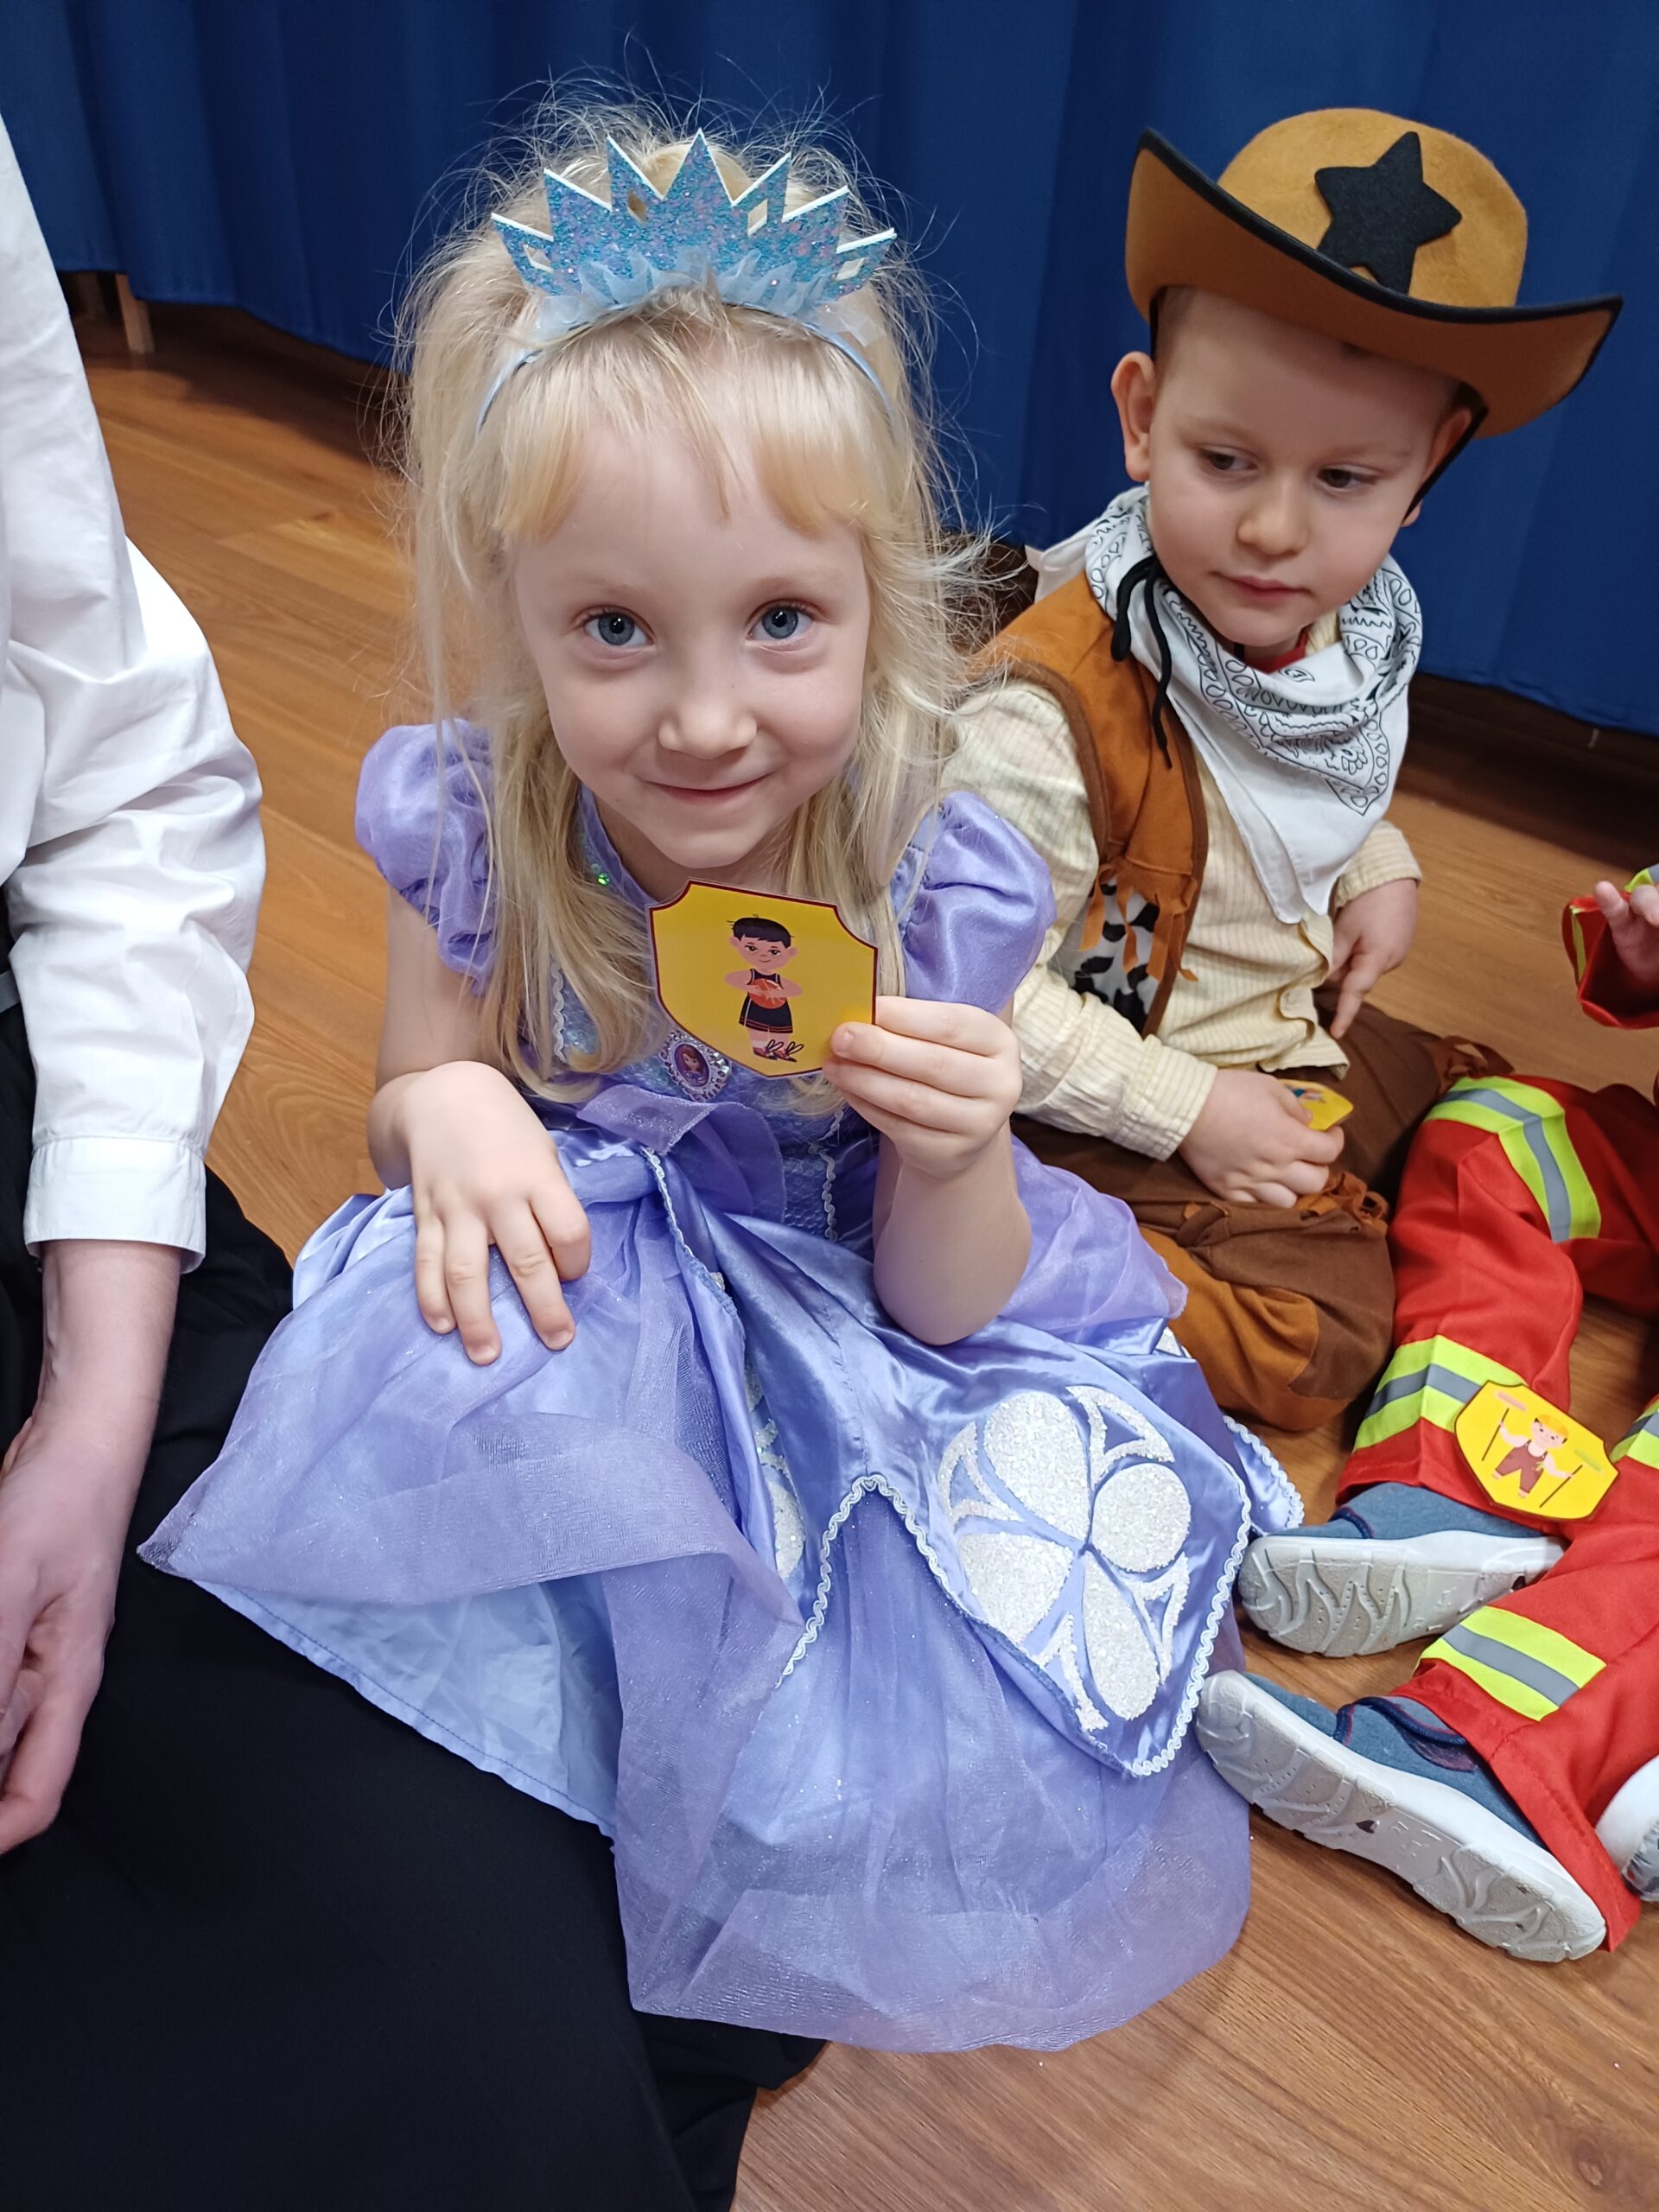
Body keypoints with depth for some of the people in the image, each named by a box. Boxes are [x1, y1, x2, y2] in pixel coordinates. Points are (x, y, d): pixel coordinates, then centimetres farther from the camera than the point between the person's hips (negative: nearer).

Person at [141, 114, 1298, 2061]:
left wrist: (962, 1151, -32)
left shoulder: (930, 894, -18)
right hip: (571, 1308, 2)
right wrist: (447, 1109, -23)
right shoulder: (471, 835, -16)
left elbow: (937, 1308, -10)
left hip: (834, 1351, -1)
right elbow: (416, 1091, 2)